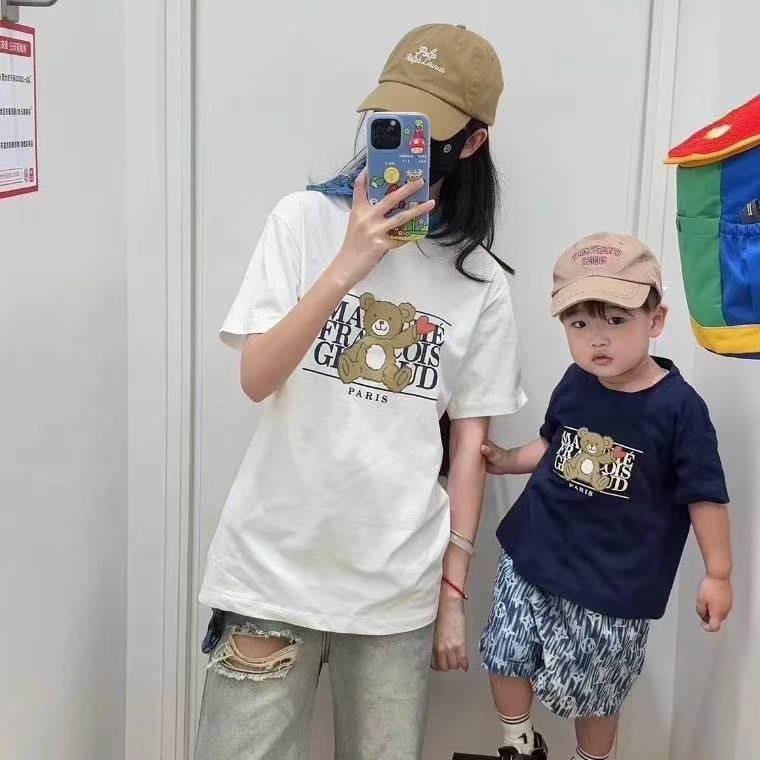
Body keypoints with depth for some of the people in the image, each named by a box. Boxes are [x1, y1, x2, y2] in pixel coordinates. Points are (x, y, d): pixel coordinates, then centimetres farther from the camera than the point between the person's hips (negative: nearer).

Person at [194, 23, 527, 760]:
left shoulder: (480, 281, 1)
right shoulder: (306, 220, -3)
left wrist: (453, 590, 4)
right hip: (276, 565, -1)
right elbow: (256, 378, -9)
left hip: (399, 583, 2)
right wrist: (349, 266, -19)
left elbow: (469, 441, 4)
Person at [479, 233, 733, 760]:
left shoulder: (678, 408, -17)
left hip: (612, 584, -4)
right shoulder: (575, 384, -3)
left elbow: (704, 497, -9)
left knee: (593, 693, 11)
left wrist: (718, 574, -5)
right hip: (532, 557, 5)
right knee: (504, 658, 13)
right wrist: (509, 460, 2)